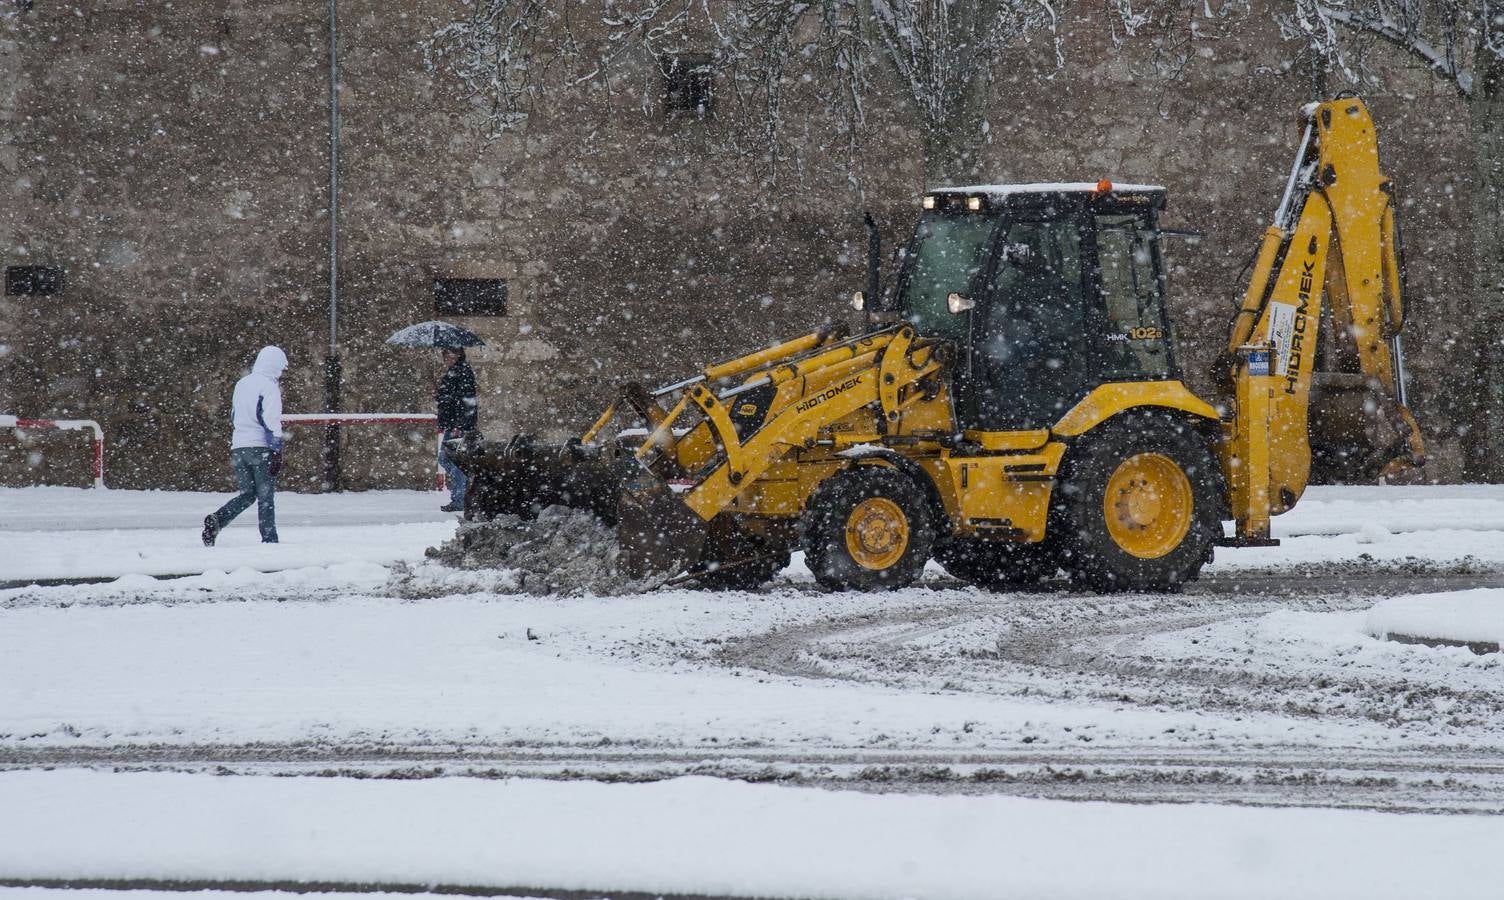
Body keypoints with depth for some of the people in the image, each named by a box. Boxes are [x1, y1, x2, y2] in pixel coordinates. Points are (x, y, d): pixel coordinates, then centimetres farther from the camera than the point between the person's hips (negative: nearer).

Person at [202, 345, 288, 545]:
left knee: (247, 493, 12)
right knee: (265, 495, 0)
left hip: (238, 446, 6)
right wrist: (277, 452, -15)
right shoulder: (269, 387, -8)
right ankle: (269, 539, -2)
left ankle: (216, 520, -9)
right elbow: (272, 421, -15)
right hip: (261, 447, -6)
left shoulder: (241, 384, 15)